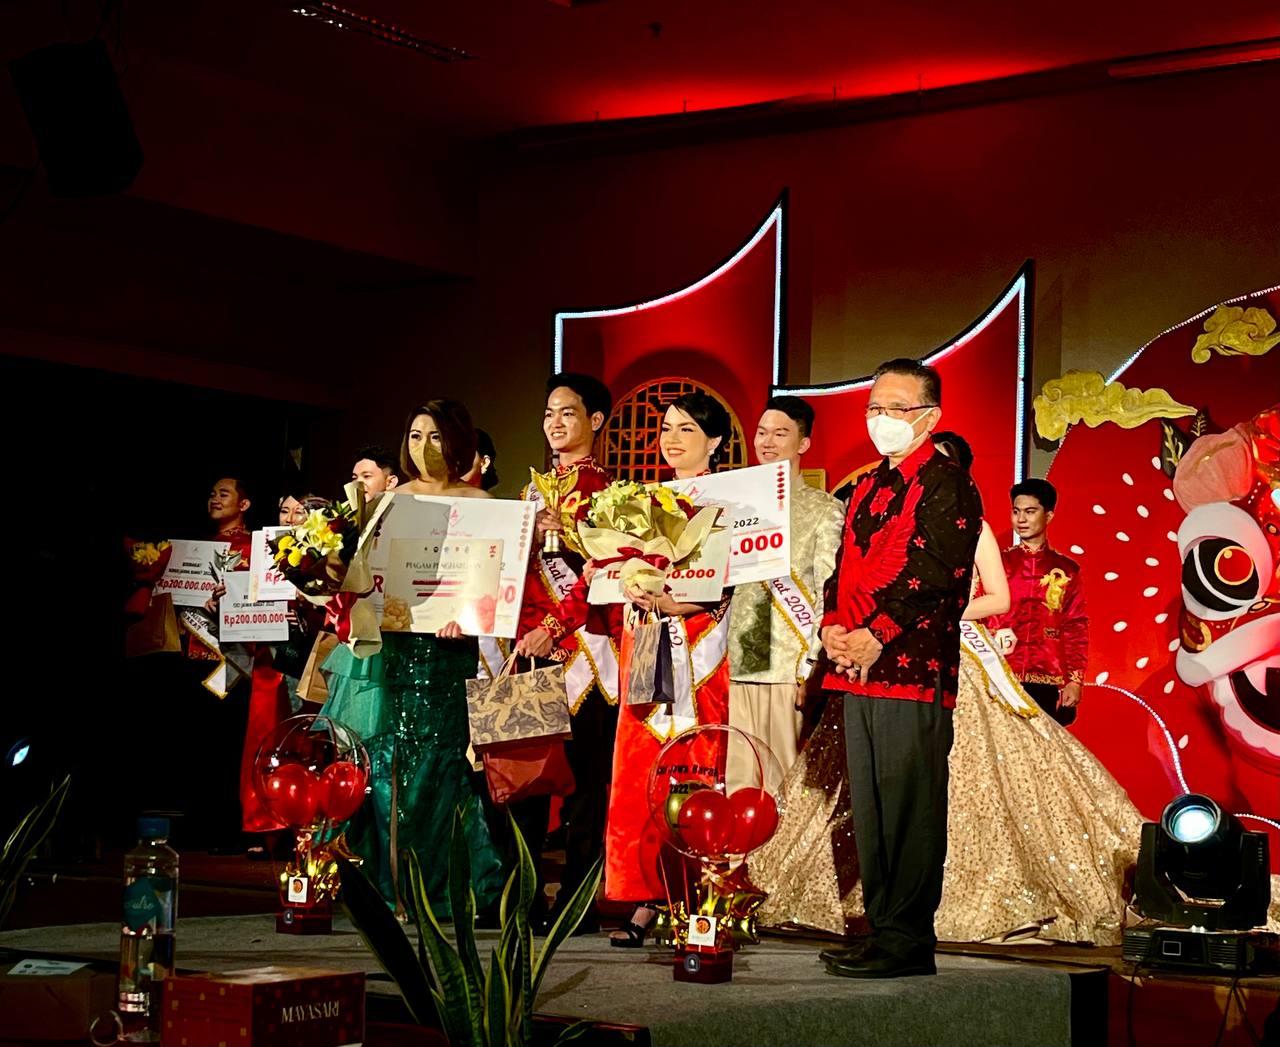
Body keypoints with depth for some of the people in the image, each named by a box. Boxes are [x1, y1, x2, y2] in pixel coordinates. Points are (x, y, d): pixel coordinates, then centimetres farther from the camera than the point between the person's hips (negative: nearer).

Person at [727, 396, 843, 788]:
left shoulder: (823, 510, 1)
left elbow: (830, 595, -4)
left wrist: (812, 667, -11)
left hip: (789, 669, -4)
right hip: (739, 667, 4)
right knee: (738, 781, 3)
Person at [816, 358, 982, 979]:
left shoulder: (948, 486, -5)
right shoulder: (867, 489, 22)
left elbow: (934, 575, -15)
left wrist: (875, 636, -19)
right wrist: (834, 627, 1)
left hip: (913, 670, -9)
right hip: (857, 672, 9)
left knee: (909, 807, -7)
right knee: (869, 806, 11)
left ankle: (907, 940, -3)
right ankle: (882, 927, 19)